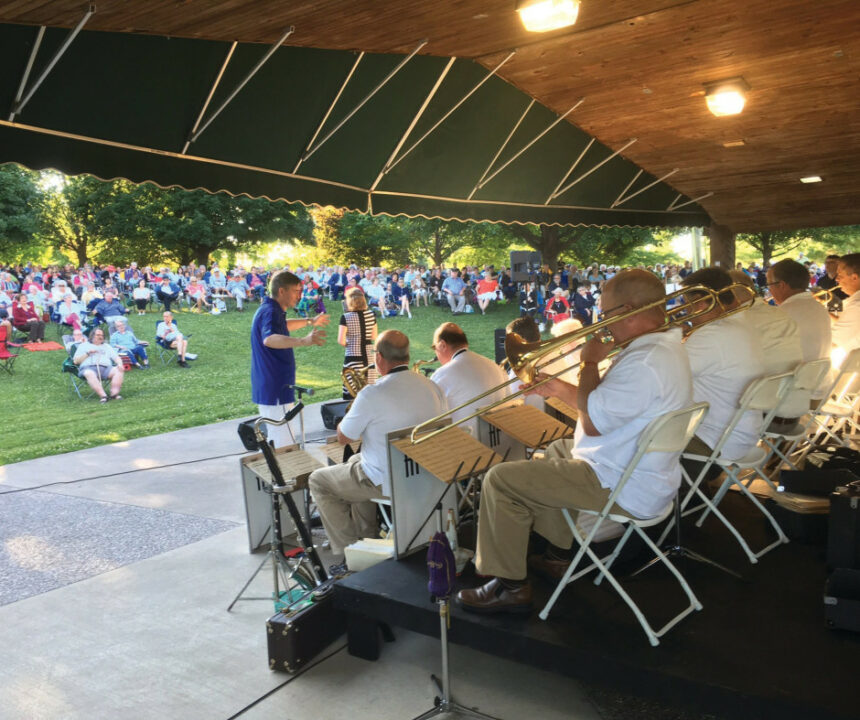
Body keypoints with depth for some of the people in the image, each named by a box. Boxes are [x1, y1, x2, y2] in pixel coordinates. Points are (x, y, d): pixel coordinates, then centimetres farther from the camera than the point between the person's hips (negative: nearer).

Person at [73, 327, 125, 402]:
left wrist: (120, 364, -2)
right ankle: (102, 395, -50)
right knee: (89, 374, -40)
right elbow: (75, 361, 15)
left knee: (118, 371, -29)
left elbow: (116, 357, 21)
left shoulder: (107, 346, 33)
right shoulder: (84, 345, 25)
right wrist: (88, 353, 3)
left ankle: (114, 393, -41)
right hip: (89, 367, -3)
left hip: (106, 368, 3)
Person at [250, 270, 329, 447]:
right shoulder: (270, 312, -20)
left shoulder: (269, 310, 13)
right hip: (275, 391, -11)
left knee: (275, 444, 21)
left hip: (268, 389, 11)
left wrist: (310, 321, 43)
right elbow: (269, 339, -42)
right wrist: (303, 341, -56)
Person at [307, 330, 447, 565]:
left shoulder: (372, 394, -23)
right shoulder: (433, 387, -3)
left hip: (387, 483, -7)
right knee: (354, 462, 33)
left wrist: (356, 414, 7)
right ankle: (367, 538, 36)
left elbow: (343, 437, -11)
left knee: (318, 481, 15)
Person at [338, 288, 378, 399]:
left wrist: (347, 344, 6)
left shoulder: (345, 317, -9)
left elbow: (341, 341, -14)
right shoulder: (371, 314, 1)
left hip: (352, 358, -4)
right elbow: (374, 337, 7)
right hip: (369, 357, 4)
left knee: (351, 393, 2)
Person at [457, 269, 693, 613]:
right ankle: (557, 553, 36)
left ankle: (510, 586, 3)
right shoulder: (666, 344, 8)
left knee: (500, 480, -10)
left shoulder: (646, 362, -28)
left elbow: (592, 423, -26)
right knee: (552, 451, 34)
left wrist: (590, 362, -14)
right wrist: (561, 389, 4)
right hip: (644, 473, 11)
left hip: (624, 491, -11)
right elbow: (605, 404, 15)